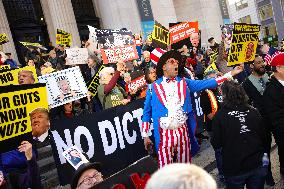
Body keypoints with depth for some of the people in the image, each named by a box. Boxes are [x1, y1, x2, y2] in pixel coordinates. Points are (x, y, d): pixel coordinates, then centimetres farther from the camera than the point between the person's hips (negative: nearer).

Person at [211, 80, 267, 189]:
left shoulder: (220, 115, -15)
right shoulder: (254, 112, -6)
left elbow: (216, 144, -11)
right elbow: (264, 136, 2)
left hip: (234, 169, -2)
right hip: (257, 165, 3)